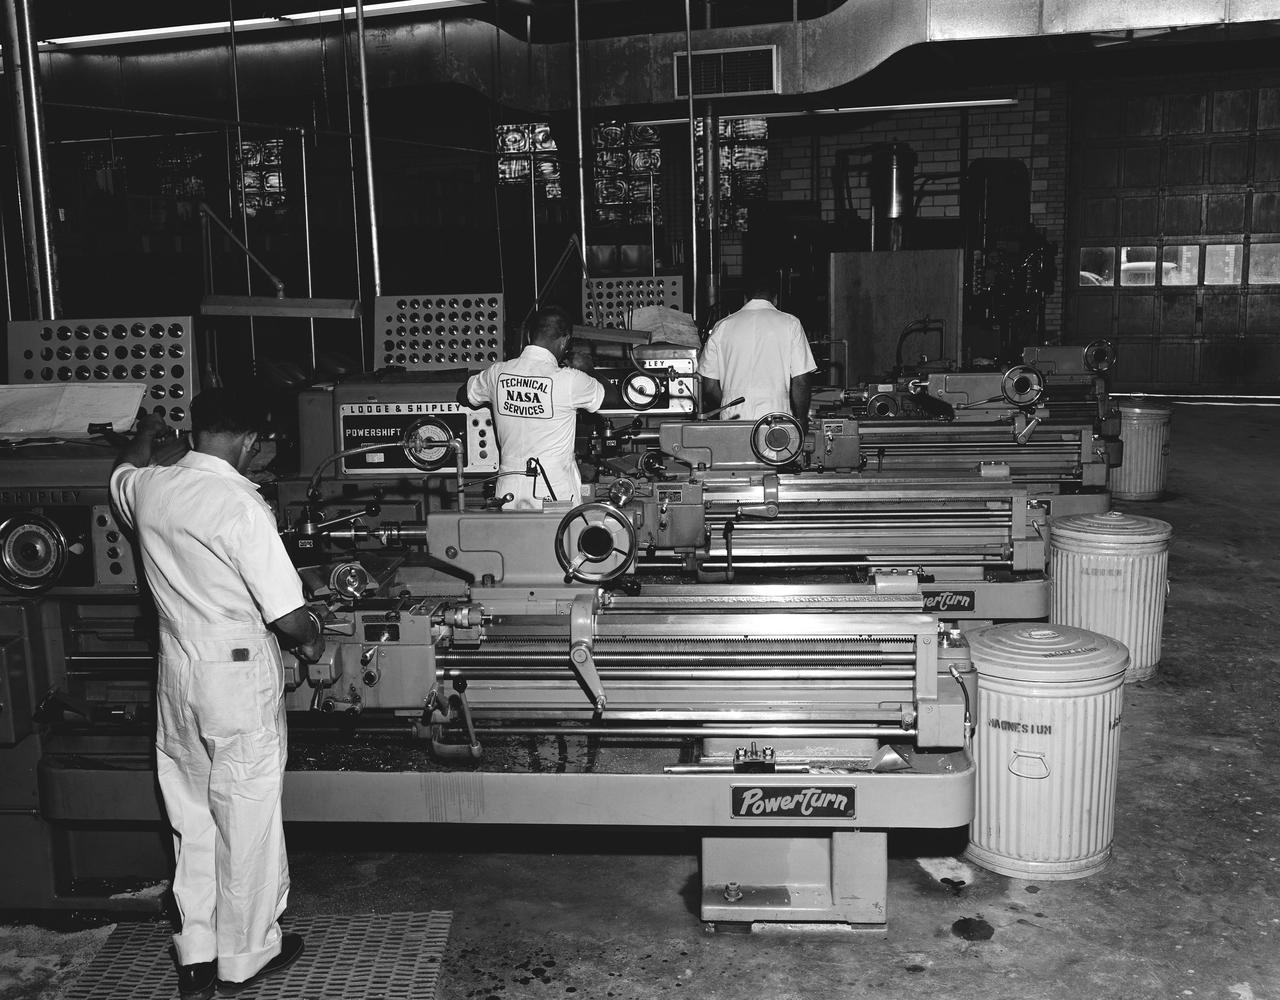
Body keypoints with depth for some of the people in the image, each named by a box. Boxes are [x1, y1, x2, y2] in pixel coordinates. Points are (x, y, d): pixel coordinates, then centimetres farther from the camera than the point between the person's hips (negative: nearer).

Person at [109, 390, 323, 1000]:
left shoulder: (147, 489, -2)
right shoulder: (240, 505, -21)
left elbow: (122, 471, 27)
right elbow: (288, 615, -22)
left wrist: (146, 434, 46)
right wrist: (312, 641, 0)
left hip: (177, 676, 7)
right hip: (240, 679, -7)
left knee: (191, 818, 17)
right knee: (247, 822, 9)